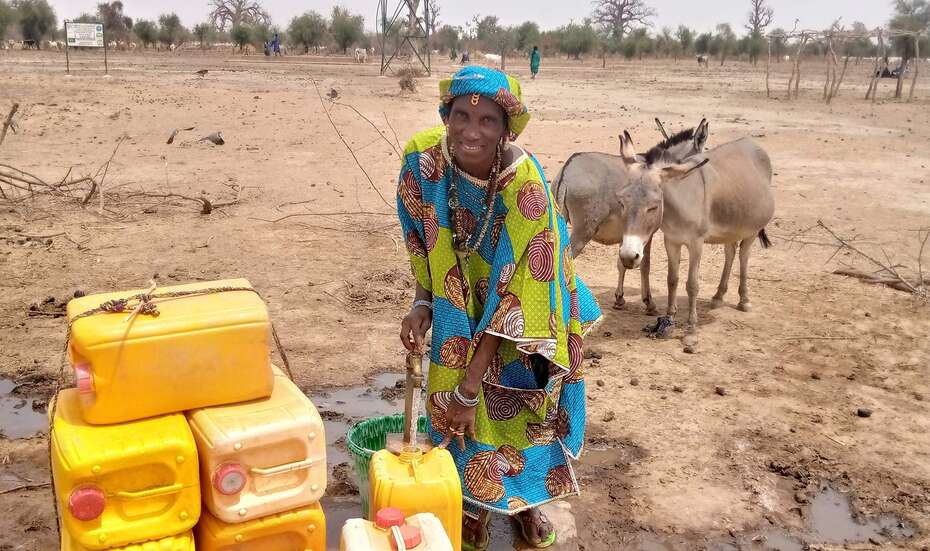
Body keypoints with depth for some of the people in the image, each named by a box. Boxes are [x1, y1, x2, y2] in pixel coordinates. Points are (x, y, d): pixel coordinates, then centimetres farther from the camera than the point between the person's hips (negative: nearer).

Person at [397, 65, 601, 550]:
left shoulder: (526, 186, -34)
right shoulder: (422, 159, -24)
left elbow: (514, 291, -31)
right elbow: (421, 240, -4)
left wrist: (470, 382, -28)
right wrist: (422, 302, -18)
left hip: (521, 309, -2)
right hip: (459, 302, 2)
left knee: (521, 398, 9)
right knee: (464, 412, 2)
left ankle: (524, 500, 36)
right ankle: (474, 506, 28)